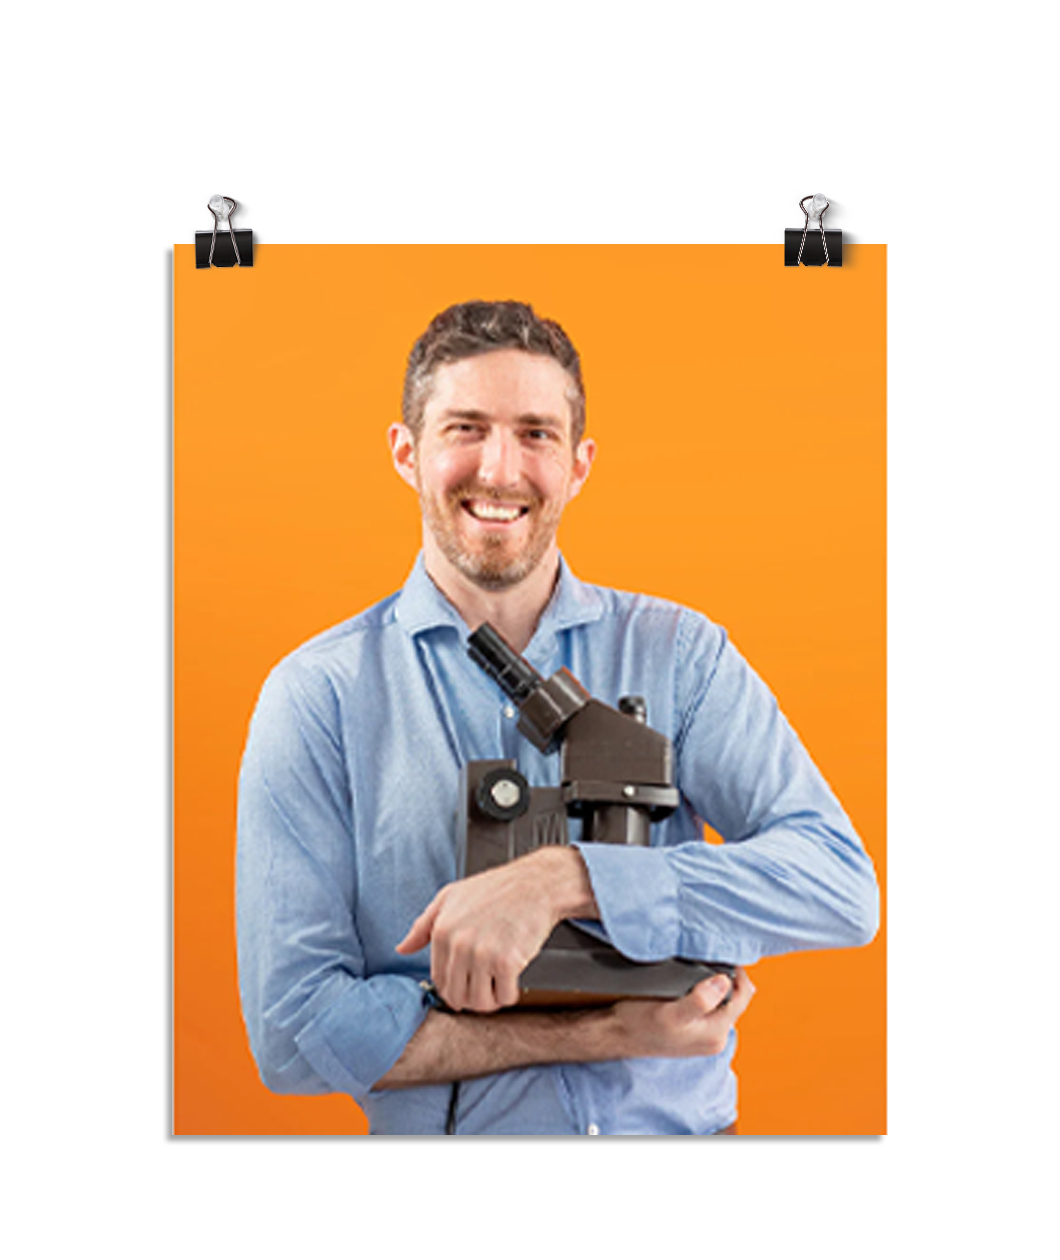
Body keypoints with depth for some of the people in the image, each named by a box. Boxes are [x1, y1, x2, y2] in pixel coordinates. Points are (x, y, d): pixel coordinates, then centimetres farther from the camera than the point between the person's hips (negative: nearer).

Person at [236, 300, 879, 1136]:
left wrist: (562, 878, -20)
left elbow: (841, 885, -7)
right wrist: (604, 1034, -13)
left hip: (682, 1128, 1)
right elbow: (293, 1028, -6)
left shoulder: (679, 653, 4)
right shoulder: (318, 697, 0)